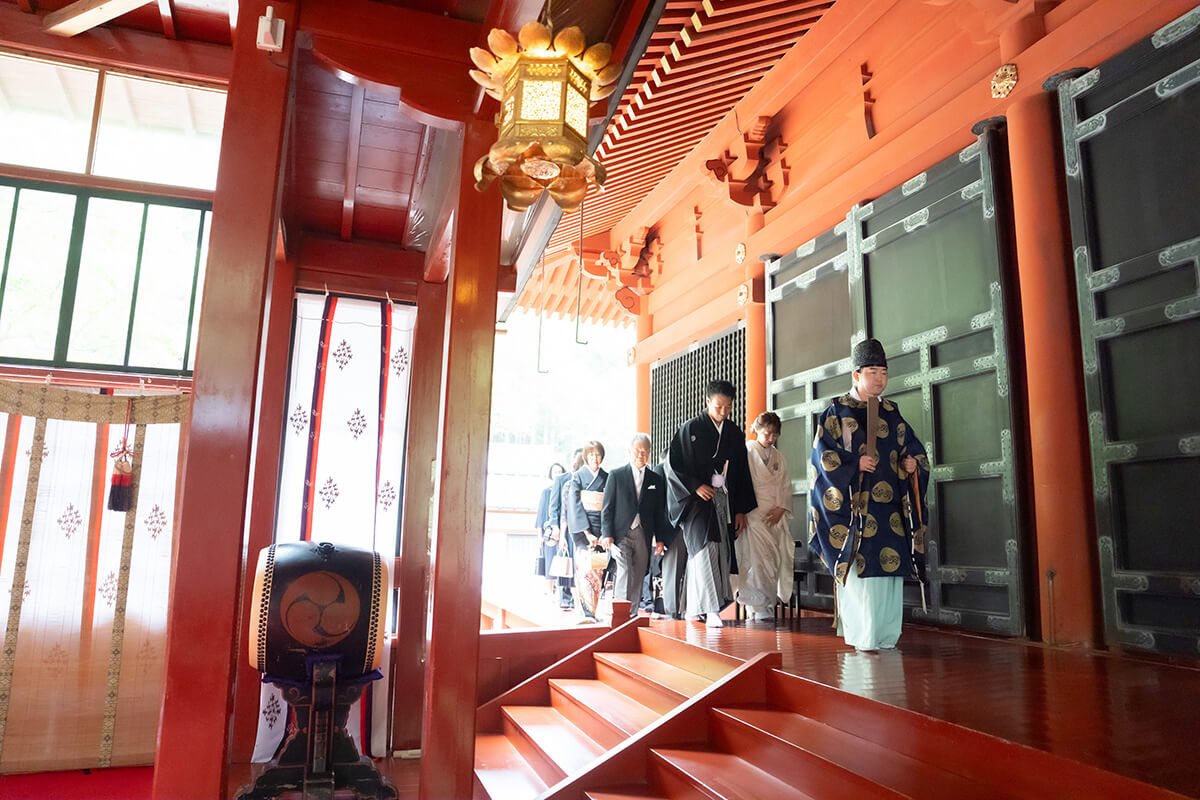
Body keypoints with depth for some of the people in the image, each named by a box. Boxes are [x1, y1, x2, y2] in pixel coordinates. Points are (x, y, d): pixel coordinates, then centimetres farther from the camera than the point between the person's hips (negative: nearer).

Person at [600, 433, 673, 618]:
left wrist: (659, 538, 6)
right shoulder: (616, 475, 4)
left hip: (644, 536, 3)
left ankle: (632, 614, 13)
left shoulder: (656, 480, 11)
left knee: (638, 577, 5)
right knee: (624, 573, -15)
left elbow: (659, 512, 12)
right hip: (620, 534, -3)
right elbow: (607, 507, 2)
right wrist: (607, 534, -6)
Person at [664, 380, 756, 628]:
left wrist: (741, 510, 10)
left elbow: (743, 474, 15)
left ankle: (696, 609, 13)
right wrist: (696, 486, -14)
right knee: (705, 547, -18)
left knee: (721, 554, 2)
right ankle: (711, 609, -18)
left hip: (725, 503, 5)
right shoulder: (690, 429, -1)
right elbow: (673, 464, -3)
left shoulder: (736, 435, 12)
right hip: (697, 501, -4)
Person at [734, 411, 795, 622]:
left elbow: (786, 485, 16)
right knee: (757, 560, -12)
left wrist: (781, 508, 0)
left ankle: (769, 603, 4)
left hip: (775, 516, 5)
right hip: (752, 515, -5)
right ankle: (758, 608, -7)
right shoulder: (746, 451, 2)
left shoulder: (779, 457, 19)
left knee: (779, 559, -3)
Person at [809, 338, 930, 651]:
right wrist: (855, 464, -16)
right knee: (858, 567, -8)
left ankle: (885, 635, 13)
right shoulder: (836, 412, 1)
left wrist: (913, 464, -2)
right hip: (853, 504, -5)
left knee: (890, 565, 3)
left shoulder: (892, 412, 15)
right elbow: (823, 454, -5)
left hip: (889, 505, 5)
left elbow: (913, 447, 19)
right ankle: (861, 637, 0)